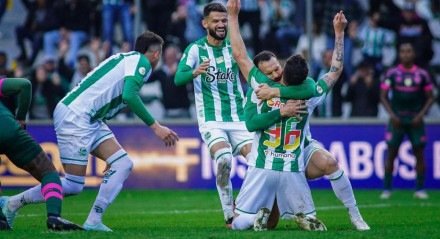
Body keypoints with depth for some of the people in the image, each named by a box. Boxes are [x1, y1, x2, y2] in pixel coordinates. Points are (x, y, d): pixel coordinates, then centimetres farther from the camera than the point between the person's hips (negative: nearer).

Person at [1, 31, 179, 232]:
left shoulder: (127, 58, 21)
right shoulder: (141, 61, -6)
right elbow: (129, 96, -22)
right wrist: (155, 126, -20)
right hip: (74, 116, -10)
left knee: (123, 164, 1)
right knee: (74, 185, -7)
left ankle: (94, 221, -1)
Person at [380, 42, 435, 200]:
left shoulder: (422, 74, 4)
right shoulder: (392, 73, 3)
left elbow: (430, 98, 8)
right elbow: (383, 96, 3)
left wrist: (421, 115, -6)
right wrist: (392, 114, -9)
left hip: (415, 120, 1)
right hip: (397, 119, -1)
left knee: (419, 153, -1)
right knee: (391, 153, -2)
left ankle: (419, 189, 6)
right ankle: (386, 189, 4)